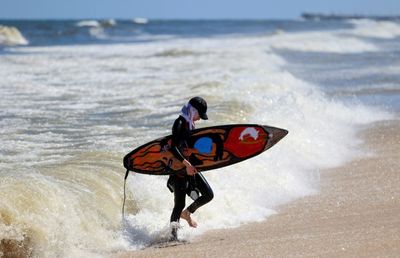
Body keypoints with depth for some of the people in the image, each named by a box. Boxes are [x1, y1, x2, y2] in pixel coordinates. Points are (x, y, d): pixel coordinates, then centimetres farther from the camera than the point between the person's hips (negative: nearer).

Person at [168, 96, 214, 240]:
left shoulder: (190, 123, 11)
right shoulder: (180, 123, -15)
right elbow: (173, 148, -24)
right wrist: (186, 163, -29)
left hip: (191, 166, 8)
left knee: (208, 194, 4)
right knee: (179, 204, -7)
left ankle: (187, 213, 25)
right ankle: (173, 234, -1)